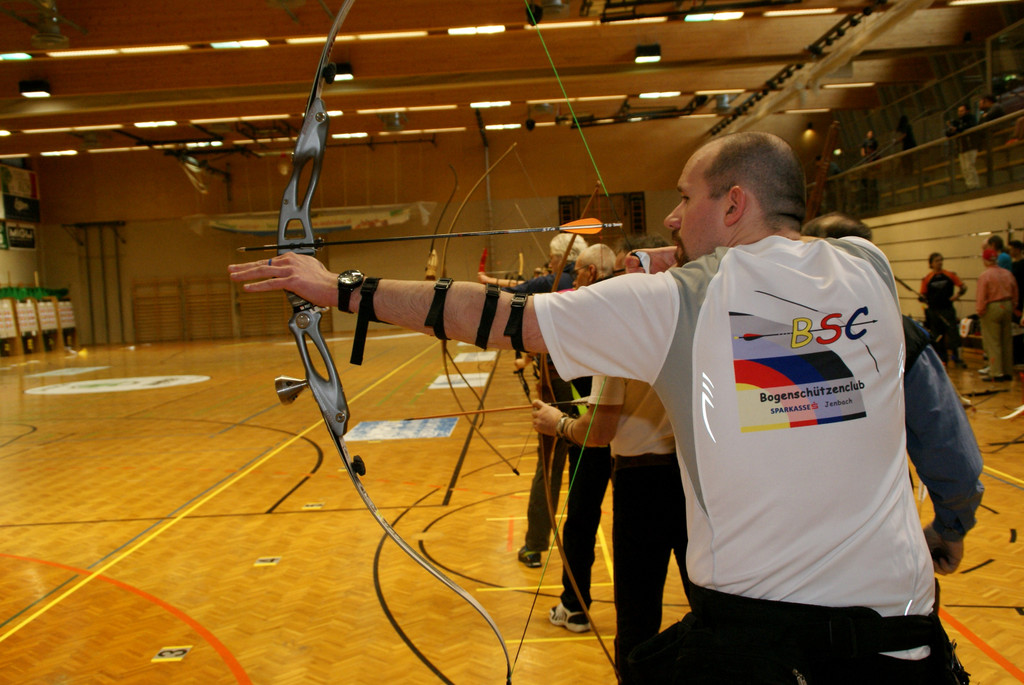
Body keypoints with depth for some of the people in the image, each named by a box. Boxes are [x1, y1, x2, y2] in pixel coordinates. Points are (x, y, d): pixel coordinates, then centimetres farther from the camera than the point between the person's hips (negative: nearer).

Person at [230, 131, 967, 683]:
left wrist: (341, 289, 1)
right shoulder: (868, 269, 0)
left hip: (750, 624, -4)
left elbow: (495, 317, -7)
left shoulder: (674, 302, -9)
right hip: (896, 619, 4)